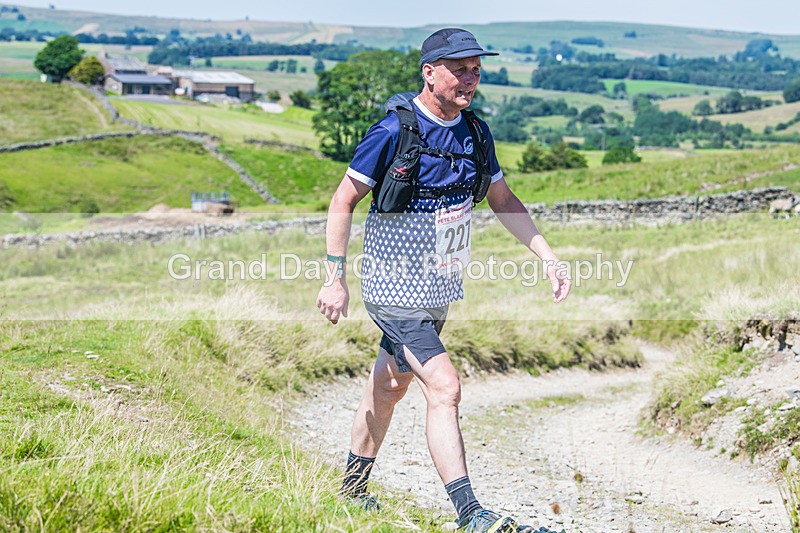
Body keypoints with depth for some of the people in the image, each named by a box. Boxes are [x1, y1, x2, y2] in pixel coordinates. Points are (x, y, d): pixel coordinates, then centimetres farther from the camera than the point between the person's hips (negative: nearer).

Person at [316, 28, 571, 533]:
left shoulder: (475, 132, 3)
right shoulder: (394, 132, -17)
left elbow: (503, 200, 15)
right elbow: (343, 202, -10)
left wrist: (549, 258, 7)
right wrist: (336, 279, -13)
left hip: (439, 289, 7)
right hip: (396, 290, -7)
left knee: (390, 386, 19)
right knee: (444, 387, -17)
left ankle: (353, 487, 36)